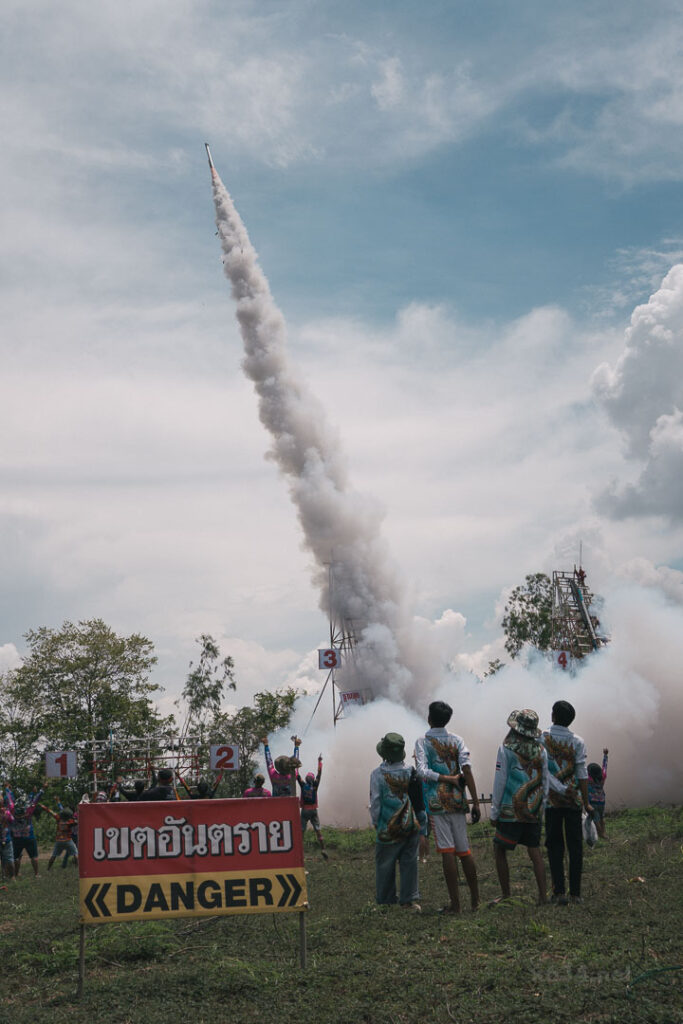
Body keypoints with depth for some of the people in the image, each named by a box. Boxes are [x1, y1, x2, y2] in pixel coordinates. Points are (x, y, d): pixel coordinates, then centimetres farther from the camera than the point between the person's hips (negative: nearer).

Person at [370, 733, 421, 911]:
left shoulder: (378, 774, -12)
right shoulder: (411, 772, -3)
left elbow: (375, 803, -8)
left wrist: (376, 823, 7)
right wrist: (421, 822, 15)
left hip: (389, 830, -3)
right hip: (411, 827, 3)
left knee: (385, 865, 11)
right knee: (409, 863, 10)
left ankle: (385, 900, 19)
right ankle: (410, 899, 9)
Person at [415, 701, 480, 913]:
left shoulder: (423, 742, -1)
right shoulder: (456, 740, 6)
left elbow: (423, 772, -15)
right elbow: (466, 769, -3)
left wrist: (448, 779, -9)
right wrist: (475, 801, -4)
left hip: (436, 802, -3)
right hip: (457, 801, 3)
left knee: (447, 851, -4)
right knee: (464, 850, 11)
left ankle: (455, 903, -3)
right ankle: (475, 899, 17)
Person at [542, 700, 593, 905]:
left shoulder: (542, 739, -2)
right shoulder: (577, 742, -2)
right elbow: (582, 774, -3)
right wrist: (586, 803, 2)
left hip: (550, 799, 0)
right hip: (572, 799, 0)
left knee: (555, 846, 5)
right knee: (575, 845, 6)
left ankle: (559, 892, 1)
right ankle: (575, 893, 6)